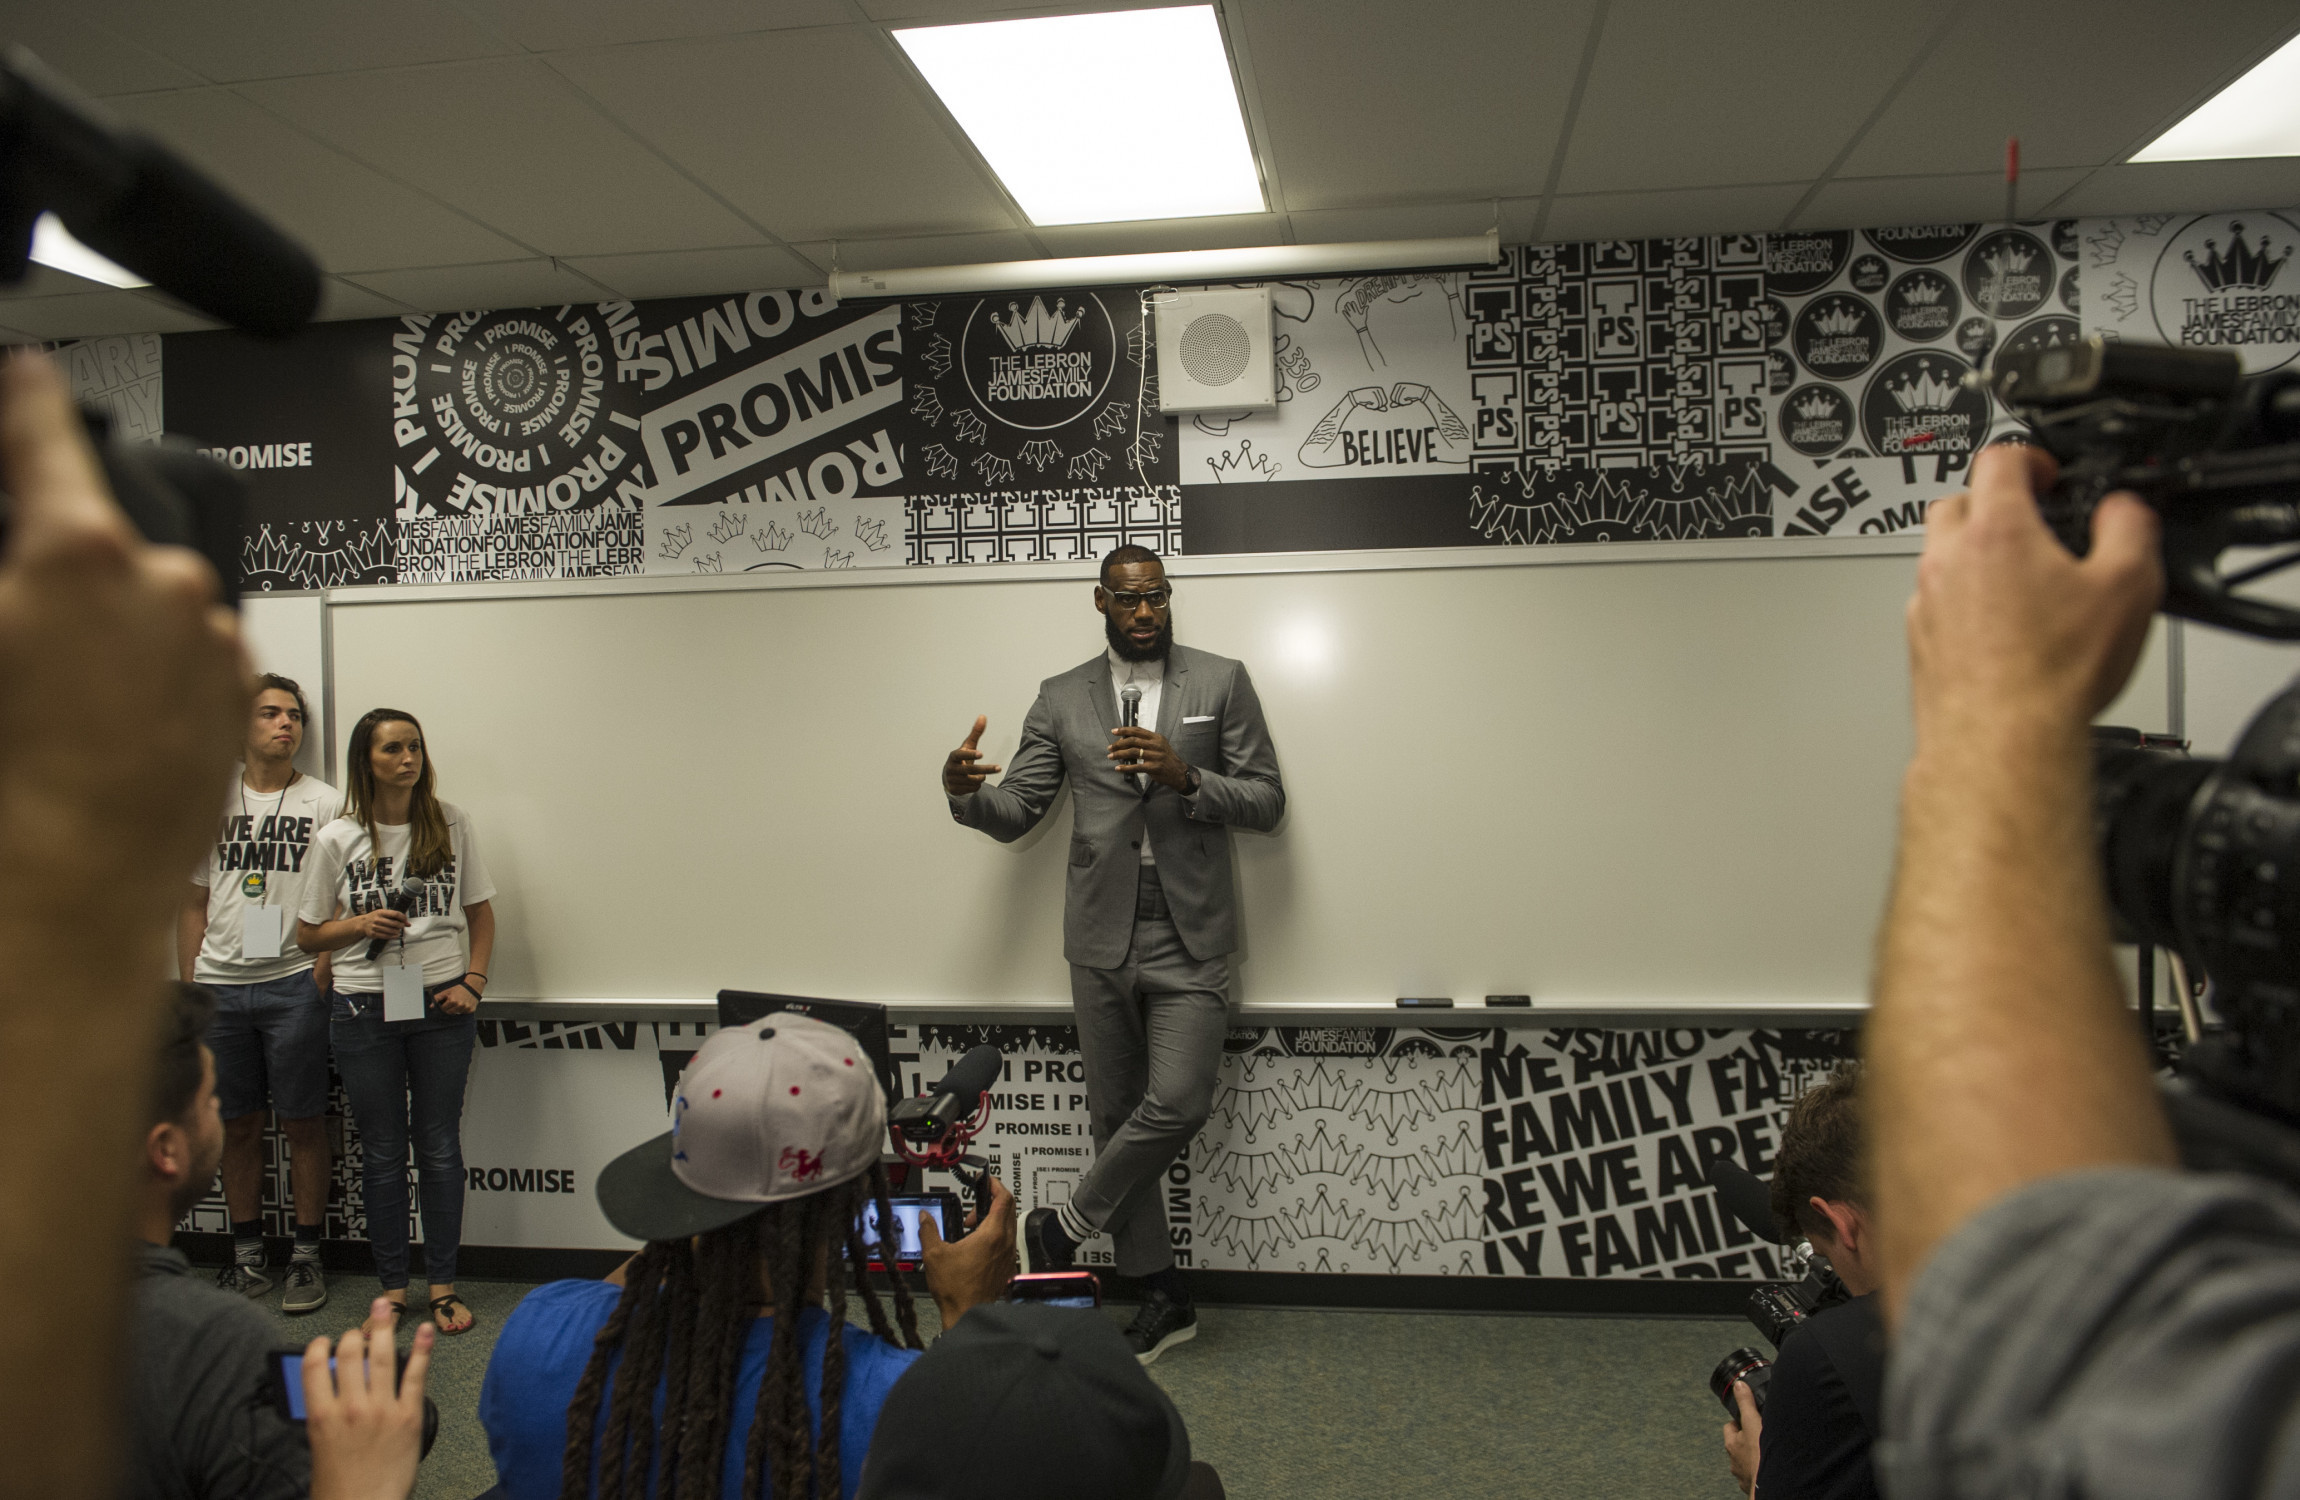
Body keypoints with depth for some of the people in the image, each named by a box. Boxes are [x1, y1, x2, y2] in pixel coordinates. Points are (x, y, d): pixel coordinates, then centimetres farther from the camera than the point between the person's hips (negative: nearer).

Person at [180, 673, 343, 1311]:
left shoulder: (324, 802, 3)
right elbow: (195, 902, 14)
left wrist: (324, 967, -11)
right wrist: (187, 983, 8)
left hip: (293, 983, -3)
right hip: (220, 984, 3)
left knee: (302, 1122, 1)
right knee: (238, 1124, 9)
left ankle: (307, 1257, 11)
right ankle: (247, 1258, 21)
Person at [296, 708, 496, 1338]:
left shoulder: (451, 823, 2)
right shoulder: (337, 839, 0)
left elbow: (480, 910, 7)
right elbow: (308, 933, 6)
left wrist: (473, 982, -4)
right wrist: (362, 924, -12)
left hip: (442, 1003, 0)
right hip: (364, 1007, 0)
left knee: (440, 1146, 6)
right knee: (382, 1151, 9)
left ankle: (443, 1284, 17)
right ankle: (392, 1284, 21)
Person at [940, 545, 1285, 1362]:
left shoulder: (1222, 681, 2)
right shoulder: (1061, 698, 8)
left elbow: (1266, 800, -1)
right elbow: (1016, 811, 6)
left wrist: (1185, 777, -18)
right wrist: (965, 792, -16)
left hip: (1189, 936, -2)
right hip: (1102, 936, 3)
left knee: (1176, 1102, -15)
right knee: (1115, 1113, 9)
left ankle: (1063, 1226, 11)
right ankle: (1162, 1293, 25)